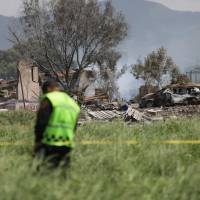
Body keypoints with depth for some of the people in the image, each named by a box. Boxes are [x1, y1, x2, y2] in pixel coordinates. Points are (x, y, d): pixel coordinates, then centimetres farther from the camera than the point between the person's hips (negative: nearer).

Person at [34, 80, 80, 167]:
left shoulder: (48, 99, -4)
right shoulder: (74, 104, 18)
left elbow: (40, 123, -11)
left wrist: (37, 141, -2)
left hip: (50, 144, -6)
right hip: (67, 146, 6)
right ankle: (62, 157, -1)